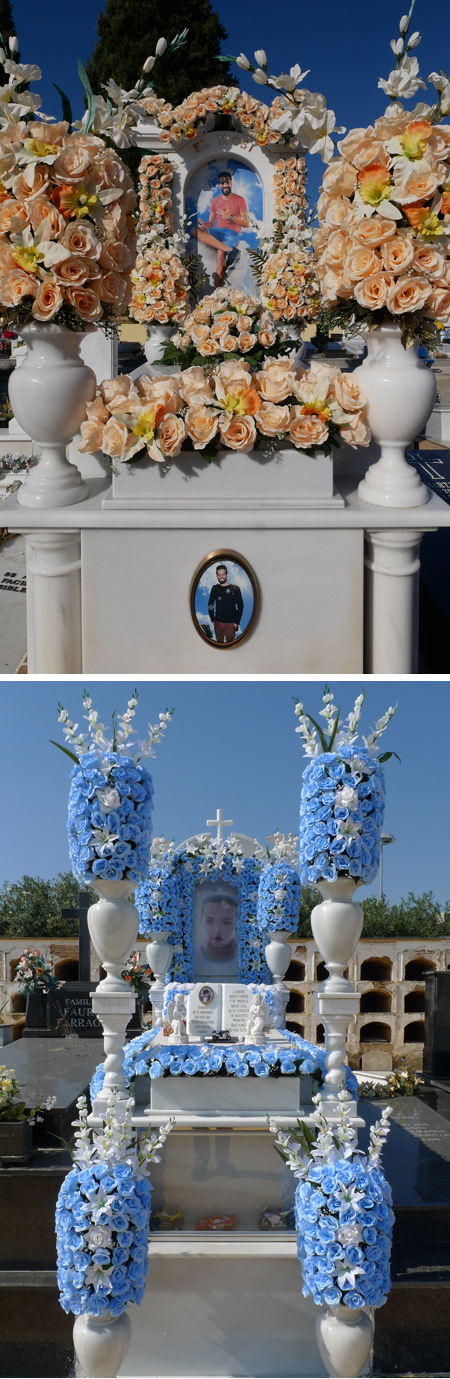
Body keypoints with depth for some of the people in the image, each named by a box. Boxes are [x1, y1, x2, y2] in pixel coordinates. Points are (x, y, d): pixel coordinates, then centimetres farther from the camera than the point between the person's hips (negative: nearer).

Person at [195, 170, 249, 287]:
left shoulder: (240, 200, 4)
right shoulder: (215, 201, 17)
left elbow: (246, 223, -2)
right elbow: (211, 223, 14)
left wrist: (230, 217, -18)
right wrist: (204, 225, -11)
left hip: (232, 233, -4)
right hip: (217, 232, 4)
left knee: (221, 253, -35)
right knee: (196, 231, -28)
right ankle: (229, 250, -39)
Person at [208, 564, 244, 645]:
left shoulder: (235, 588, -3)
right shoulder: (215, 588, 4)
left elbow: (240, 606, 0)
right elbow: (210, 604, 11)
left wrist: (236, 622, -5)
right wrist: (212, 619, 4)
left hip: (230, 623, -2)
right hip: (218, 622, 2)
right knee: (219, 643, 9)